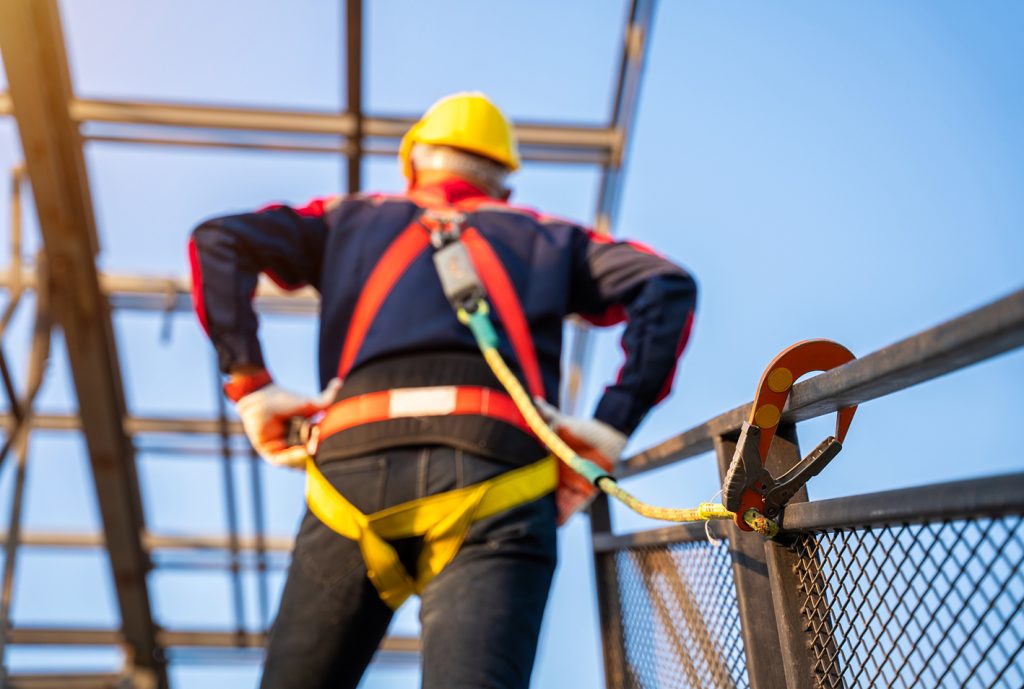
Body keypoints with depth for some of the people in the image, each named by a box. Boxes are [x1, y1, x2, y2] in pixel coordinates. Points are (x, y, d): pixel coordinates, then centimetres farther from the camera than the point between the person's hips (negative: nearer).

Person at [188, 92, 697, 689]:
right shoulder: (547, 236, 31)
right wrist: (609, 431, 8)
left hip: (354, 463, 1)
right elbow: (668, 285, 16)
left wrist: (249, 384, 11)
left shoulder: (353, 219, 31)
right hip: (497, 468, 0)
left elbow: (219, 240, 19)